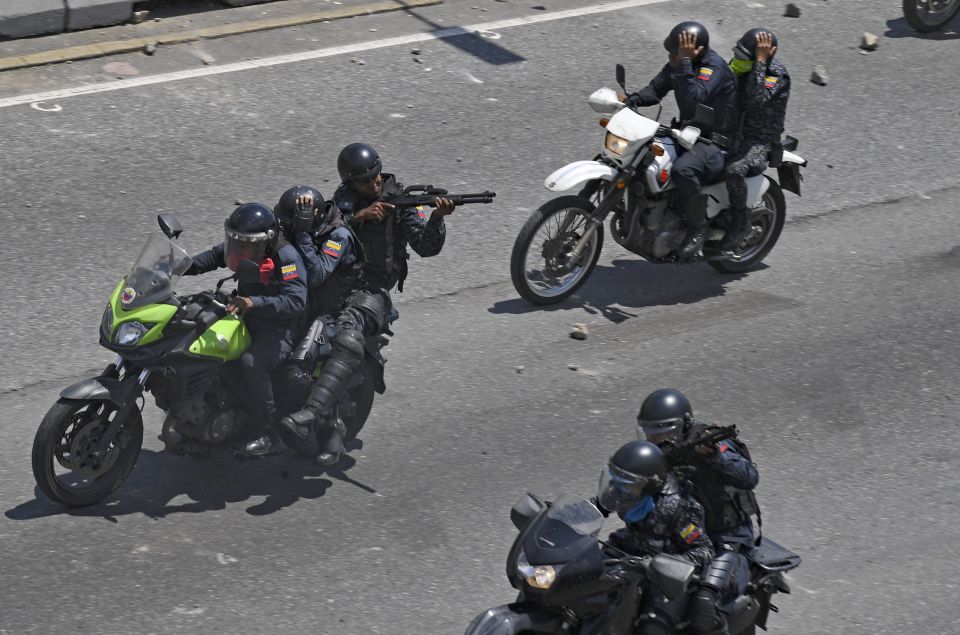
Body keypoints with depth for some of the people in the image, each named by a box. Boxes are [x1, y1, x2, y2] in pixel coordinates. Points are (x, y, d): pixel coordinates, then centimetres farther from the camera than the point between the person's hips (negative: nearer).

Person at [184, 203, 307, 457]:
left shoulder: (286, 258, -22)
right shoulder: (245, 246, 1)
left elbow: (296, 302, -33)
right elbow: (213, 256, 19)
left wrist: (254, 302, -43)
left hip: (279, 328, -9)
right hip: (248, 321, 9)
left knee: (252, 362, -35)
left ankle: (263, 433, -25)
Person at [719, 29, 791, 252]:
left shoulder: (777, 73, -17)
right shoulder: (739, 65, 4)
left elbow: (756, 98, -34)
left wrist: (760, 60, -31)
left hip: (760, 140, -8)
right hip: (733, 131, 8)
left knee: (734, 169, -36)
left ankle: (740, 221, -15)